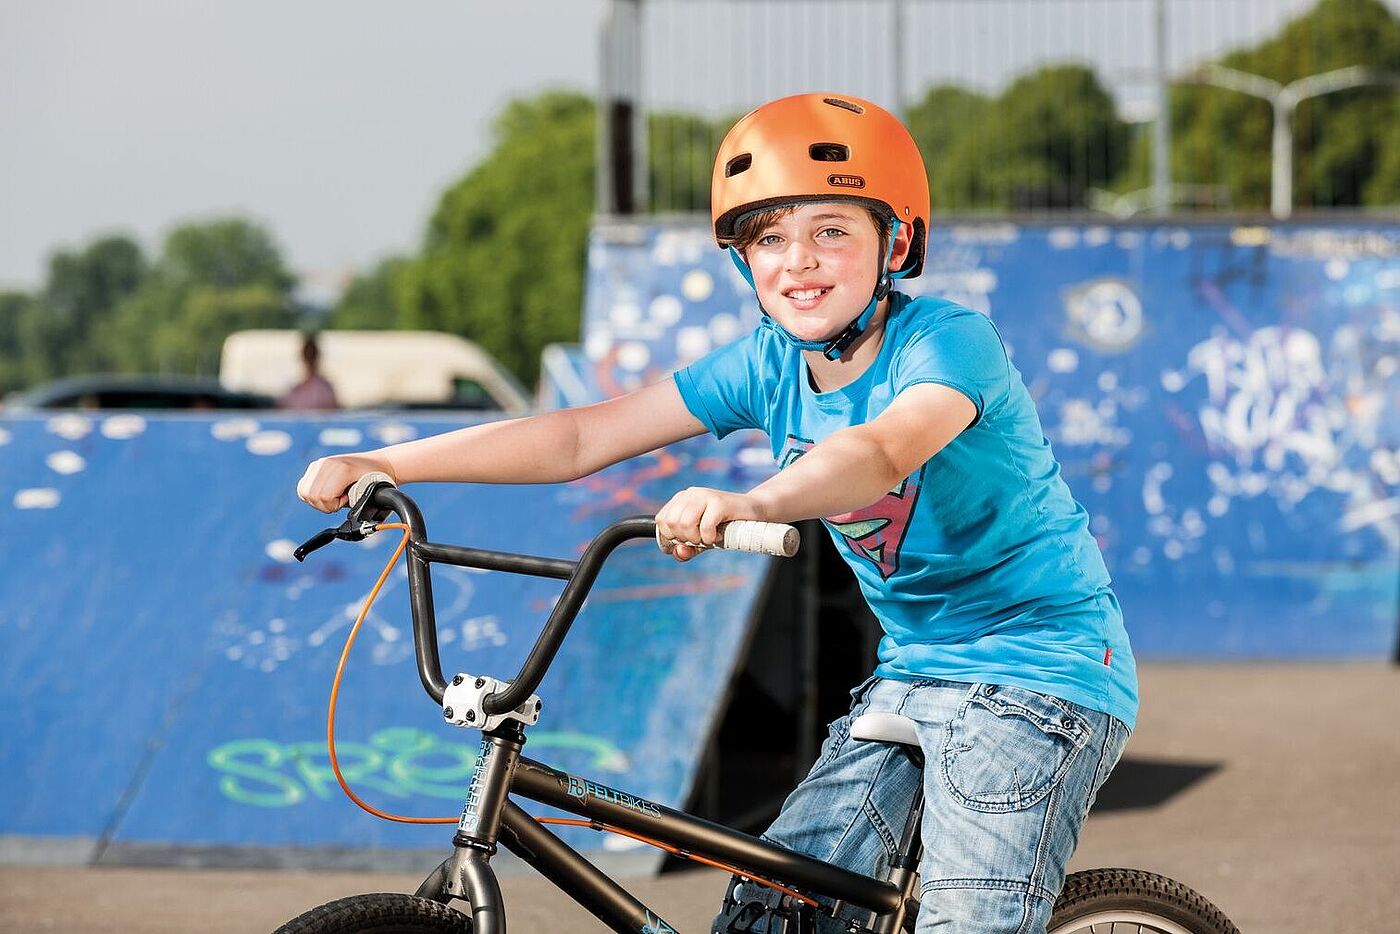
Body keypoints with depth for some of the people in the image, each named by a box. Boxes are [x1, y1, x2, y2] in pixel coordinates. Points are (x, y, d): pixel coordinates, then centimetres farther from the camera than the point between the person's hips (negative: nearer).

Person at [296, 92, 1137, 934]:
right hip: (911, 670, 7)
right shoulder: (770, 365, -1)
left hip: (1037, 666, -7)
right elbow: (583, 437, -3)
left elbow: (884, 451, -42)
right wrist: (379, 464, -9)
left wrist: (754, 502, -61)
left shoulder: (948, 341, -19)